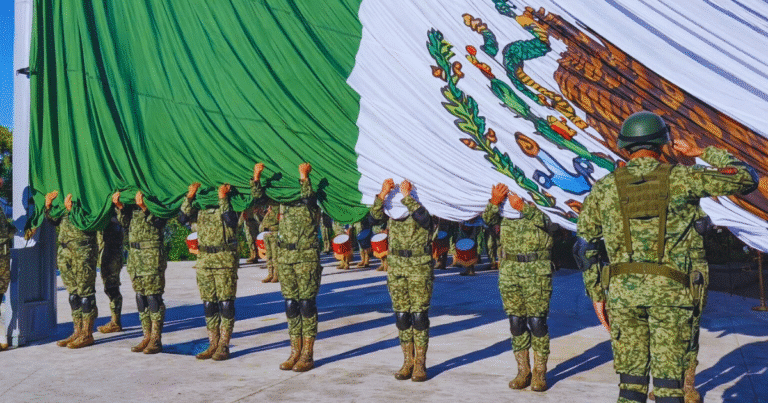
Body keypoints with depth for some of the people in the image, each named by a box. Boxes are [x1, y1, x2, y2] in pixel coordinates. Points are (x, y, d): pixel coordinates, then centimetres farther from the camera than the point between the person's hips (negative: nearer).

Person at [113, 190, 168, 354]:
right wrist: (119, 206, 1)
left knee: (153, 296, -5)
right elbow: (125, 222, 14)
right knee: (140, 296, 10)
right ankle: (147, 337, 18)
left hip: (153, 255, -7)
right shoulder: (133, 205, 14)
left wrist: (144, 208, -28)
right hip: (134, 254, 7)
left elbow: (159, 222, -17)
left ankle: (156, 340, 2)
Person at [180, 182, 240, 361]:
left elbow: (231, 221, -21)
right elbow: (183, 218, 0)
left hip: (225, 260, -5)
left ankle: (224, 346, 5)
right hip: (204, 260, 5)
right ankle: (213, 344, 18)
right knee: (208, 304, 9)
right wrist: (189, 196, -7)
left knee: (226, 303, -3)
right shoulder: (200, 207, 13)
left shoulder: (229, 203, -2)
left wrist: (223, 198, -21)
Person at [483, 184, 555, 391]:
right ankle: (523, 371, 16)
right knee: (516, 323, 6)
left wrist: (524, 207, -32)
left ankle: (540, 373, 7)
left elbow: (542, 221, -19)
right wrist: (494, 202, -25)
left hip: (537, 274, -3)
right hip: (510, 272, 3)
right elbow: (489, 218, -6)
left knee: (537, 322, -4)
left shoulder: (540, 213, 3)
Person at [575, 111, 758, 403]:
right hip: (668, 290, -2)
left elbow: (584, 246, 8)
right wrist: (703, 153, 17)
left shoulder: (604, 187, 6)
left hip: (622, 288, 2)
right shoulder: (682, 178, 0)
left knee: (631, 377, 11)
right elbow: (747, 178, 9)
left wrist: (596, 295, 14)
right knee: (668, 377, 6)